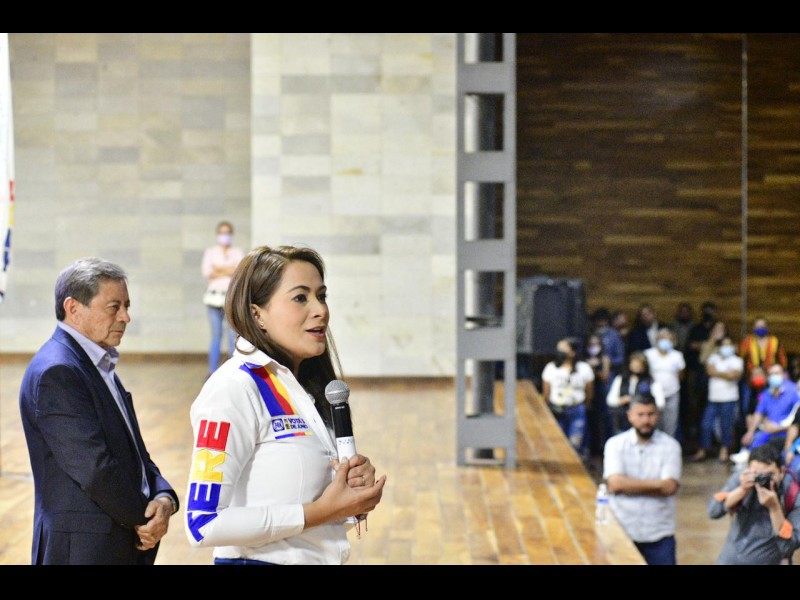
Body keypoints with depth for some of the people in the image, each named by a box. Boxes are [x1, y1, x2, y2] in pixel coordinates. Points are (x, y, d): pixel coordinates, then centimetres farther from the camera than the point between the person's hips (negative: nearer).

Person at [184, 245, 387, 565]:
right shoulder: (235, 388, -17)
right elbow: (203, 523, -23)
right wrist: (320, 512, -21)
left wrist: (356, 484, -4)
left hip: (322, 556, 7)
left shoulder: (308, 388, 6)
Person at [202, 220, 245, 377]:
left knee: (233, 335, -9)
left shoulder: (238, 252, 12)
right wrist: (229, 271, -3)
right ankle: (213, 372, 3)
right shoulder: (210, 251, 14)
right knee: (216, 335, 0)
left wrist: (219, 270, -4)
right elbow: (206, 272, -1)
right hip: (214, 296, 1)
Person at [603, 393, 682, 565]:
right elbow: (615, 483, -14)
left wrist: (630, 485, -12)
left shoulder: (670, 446, -1)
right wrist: (655, 483, -13)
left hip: (659, 535, 0)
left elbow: (669, 487, -13)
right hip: (622, 532, 0)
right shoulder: (615, 444, 0)